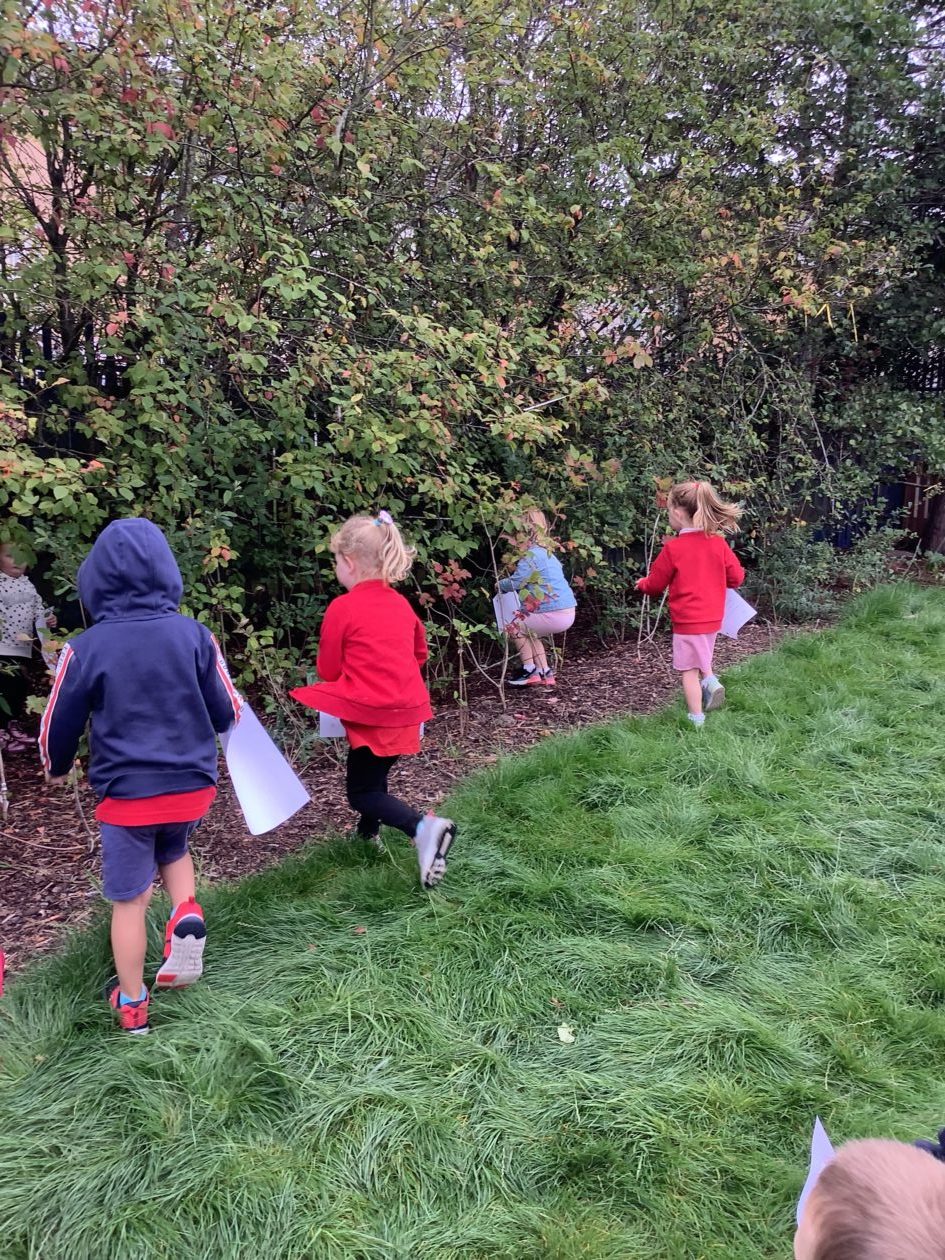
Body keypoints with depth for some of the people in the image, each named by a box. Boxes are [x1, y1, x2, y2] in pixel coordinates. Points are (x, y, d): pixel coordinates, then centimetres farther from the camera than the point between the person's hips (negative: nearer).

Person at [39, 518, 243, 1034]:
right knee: (173, 850, 31)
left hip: (126, 792, -2)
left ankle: (132, 1005, 27)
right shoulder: (194, 635, -10)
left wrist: (57, 767, 22)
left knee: (129, 899, 13)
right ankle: (186, 914, 4)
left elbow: (59, 724, 0)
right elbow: (227, 712, 0)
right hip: (192, 784, 2)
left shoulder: (85, 649, -13)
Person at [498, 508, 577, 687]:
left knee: (514, 627, 7)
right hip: (566, 612, 9)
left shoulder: (533, 554, -13)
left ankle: (529, 670, 10)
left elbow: (516, 582, -13)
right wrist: (505, 583, 22)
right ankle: (544, 673, 20)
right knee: (529, 632, 25)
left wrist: (499, 584, 7)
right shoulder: (546, 552, 17)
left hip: (555, 614, -9)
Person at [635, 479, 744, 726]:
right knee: (701, 657, 28)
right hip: (713, 618, 6)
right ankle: (710, 681, 3)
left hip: (687, 620, -6)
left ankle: (697, 720, 8)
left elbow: (655, 584, -5)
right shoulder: (718, 543, -2)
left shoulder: (673, 548, -15)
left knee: (689, 669, 3)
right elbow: (737, 577, 3)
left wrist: (642, 584, 17)